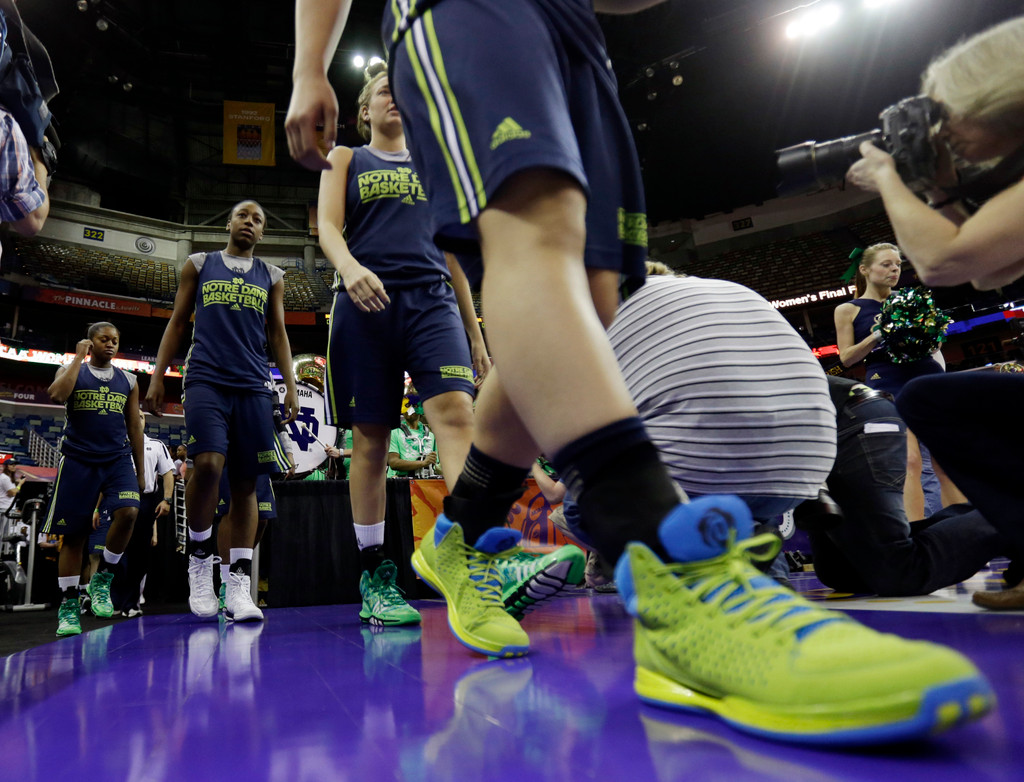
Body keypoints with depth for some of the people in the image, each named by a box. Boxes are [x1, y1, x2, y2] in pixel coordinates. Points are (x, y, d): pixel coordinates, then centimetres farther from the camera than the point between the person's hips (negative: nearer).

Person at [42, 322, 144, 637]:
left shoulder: (128, 380, 13)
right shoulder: (71, 370, 6)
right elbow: (57, 395, -18)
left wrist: (140, 472, 11)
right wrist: (79, 357, -9)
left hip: (118, 459, 2)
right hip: (78, 459, -2)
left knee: (128, 512, -23)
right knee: (73, 534, 0)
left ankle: (103, 578, -1)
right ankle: (68, 607, 11)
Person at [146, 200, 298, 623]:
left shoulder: (271, 277, 18)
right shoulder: (198, 265, 15)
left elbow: (278, 335, 14)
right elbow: (177, 323, 13)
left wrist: (290, 386, 3)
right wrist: (157, 377, 5)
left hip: (253, 387, 2)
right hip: (206, 380, -2)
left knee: (246, 482, -3)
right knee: (207, 464, -22)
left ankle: (239, 584, -1)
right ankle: (199, 557, 2)